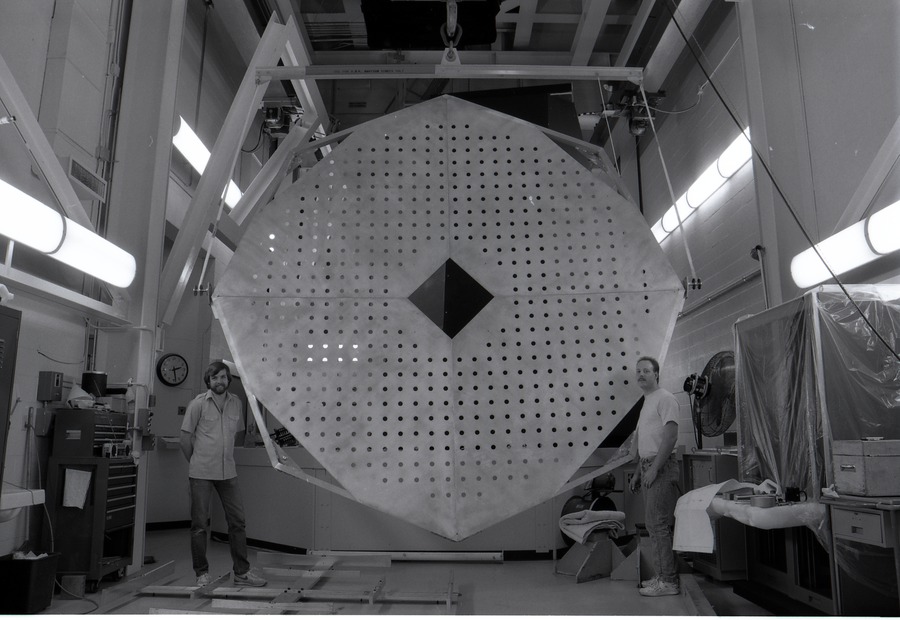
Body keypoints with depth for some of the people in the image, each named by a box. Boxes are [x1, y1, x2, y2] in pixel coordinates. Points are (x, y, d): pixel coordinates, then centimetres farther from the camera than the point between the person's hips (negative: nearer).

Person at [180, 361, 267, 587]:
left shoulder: (236, 403, 5)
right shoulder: (198, 403, -6)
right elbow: (185, 437, -1)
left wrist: (225, 457, 13)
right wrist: (196, 462, 4)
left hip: (228, 471, 4)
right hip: (201, 473, -4)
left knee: (237, 520, 4)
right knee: (200, 524, 4)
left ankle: (241, 572, 13)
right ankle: (202, 573, 18)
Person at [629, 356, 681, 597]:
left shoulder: (665, 398, -9)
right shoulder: (647, 402, 20)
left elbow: (671, 436, -18)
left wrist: (654, 468, -21)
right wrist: (638, 472, 21)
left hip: (661, 468, -10)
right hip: (649, 468, 10)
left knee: (659, 525, -8)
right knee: (654, 525, 12)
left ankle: (668, 581, -2)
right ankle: (662, 576, 20)